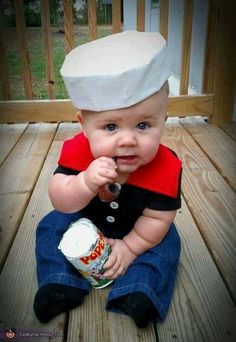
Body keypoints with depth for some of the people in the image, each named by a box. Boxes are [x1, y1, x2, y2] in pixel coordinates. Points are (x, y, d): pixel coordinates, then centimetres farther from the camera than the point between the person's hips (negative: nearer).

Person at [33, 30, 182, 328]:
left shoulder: (166, 167, -33)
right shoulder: (77, 151, -30)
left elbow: (158, 218, -22)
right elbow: (60, 202, -30)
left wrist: (130, 247, -19)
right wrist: (87, 183, -50)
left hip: (138, 231, -1)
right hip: (85, 222, 2)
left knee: (166, 243, -19)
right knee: (52, 226, -9)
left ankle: (138, 290, -15)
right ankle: (62, 284, -6)